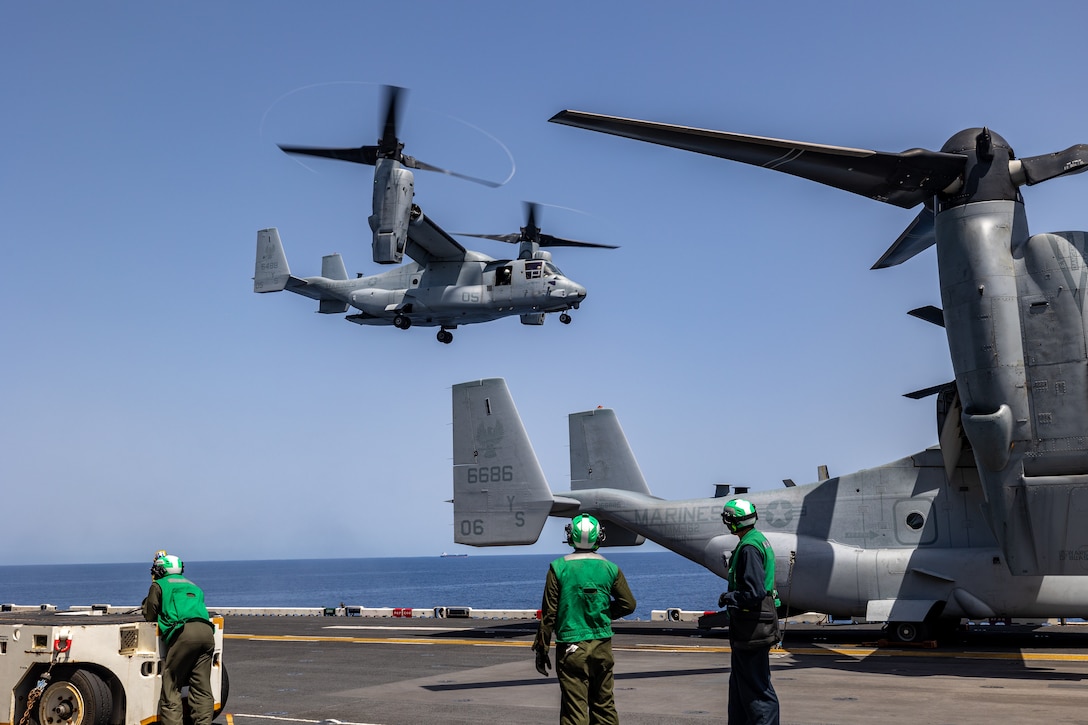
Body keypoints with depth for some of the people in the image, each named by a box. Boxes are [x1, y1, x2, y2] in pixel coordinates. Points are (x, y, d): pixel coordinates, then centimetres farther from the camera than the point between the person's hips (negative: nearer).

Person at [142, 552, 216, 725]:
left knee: (171, 686, 1)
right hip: (207, 631, 5)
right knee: (202, 688, 7)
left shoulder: (159, 585, 17)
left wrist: (147, 602, 38)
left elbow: (150, 616, 19)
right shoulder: (192, 586, 34)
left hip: (184, 633, -5)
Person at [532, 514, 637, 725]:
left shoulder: (559, 568, -8)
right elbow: (628, 604, 5)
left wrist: (541, 648, 1)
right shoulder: (610, 568, 0)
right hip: (602, 646, 3)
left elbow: (549, 613, -7)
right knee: (604, 705, 16)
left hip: (571, 647, -3)